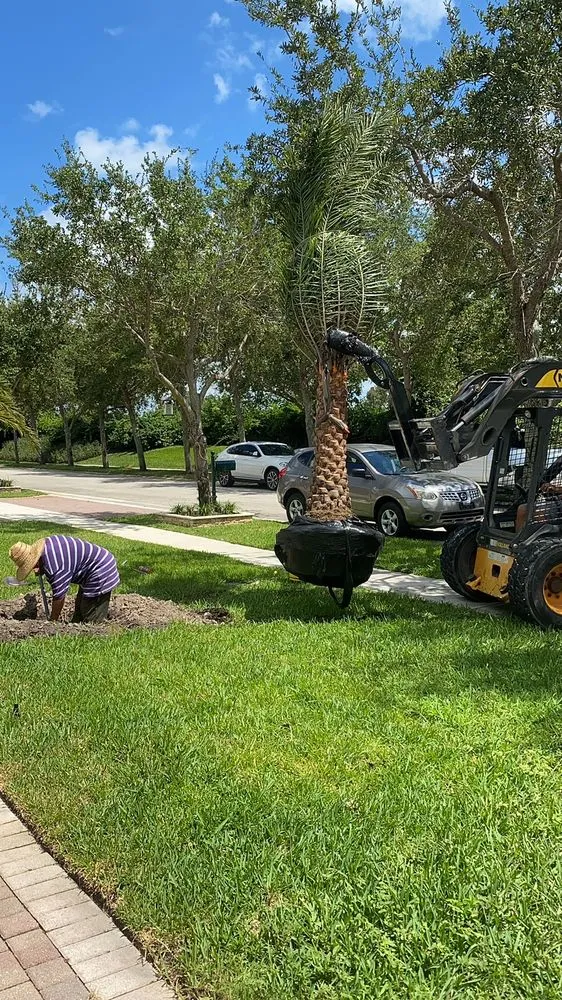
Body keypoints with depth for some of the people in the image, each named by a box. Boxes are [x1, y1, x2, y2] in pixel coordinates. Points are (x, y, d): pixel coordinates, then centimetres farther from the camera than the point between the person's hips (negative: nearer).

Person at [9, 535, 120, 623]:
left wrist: (52, 622, -5)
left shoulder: (54, 567, -29)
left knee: (91, 621, -6)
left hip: (101, 576, -11)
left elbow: (59, 597, -20)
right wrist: (42, 571, 6)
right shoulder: (46, 543, -1)